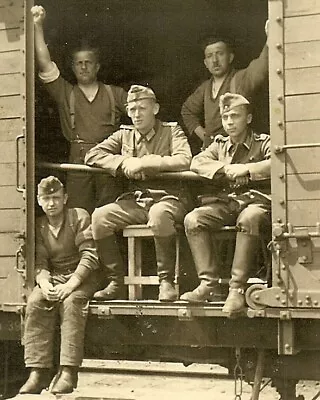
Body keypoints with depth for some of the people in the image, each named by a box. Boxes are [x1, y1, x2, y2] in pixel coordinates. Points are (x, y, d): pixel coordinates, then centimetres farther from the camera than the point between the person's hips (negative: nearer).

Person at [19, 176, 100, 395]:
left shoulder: (79, 217, -5)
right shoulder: (39, 226, 9)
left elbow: (90, 255, -12)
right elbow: (40, 263, 3)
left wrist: (71, 284, -24)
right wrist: (44, 284, -20)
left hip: (82, 277, -4)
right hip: (53, 277, 4)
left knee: (71, 301, -34)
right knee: (35, 302, -25)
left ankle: (69, 372, -35)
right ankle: (39, 371, -25)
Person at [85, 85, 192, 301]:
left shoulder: (172, 131, 3)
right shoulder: (124, 134, 15)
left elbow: (184, 161, -15)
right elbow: (92, 155, 8)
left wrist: (145, 162, -14)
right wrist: (124, 163, -8)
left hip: (168, 197, -4)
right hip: (135, 200, 5)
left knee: (159, 215, -40)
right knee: (99, 216, -20)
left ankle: (166, 282, -24)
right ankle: (116, 282, -8)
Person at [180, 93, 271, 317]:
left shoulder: (264, 143, 7)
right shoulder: (219, 145, 21)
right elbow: (197, 163, 6)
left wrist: (247, 169, -19)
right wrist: (226, 168, -8)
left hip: (256, 200, -5)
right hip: (225, 202, 5)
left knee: (249, 218, -40)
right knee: (193, 219, -21)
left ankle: (237, 288, -36)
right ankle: (209, 283, -21)